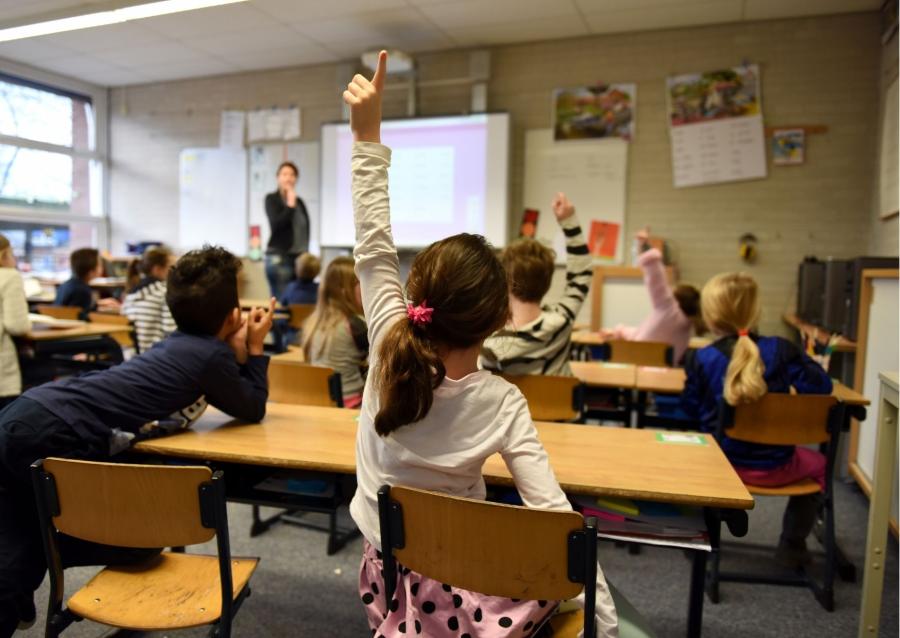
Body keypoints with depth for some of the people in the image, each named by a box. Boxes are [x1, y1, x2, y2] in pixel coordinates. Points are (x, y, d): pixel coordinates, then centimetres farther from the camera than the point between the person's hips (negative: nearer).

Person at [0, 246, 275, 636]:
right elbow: (253, 410, 10)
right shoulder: (212, 355, -6)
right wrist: (254, 349, 15)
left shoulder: (180, 343, 20)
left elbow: (230, 397, 29)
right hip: (55, 438, -9)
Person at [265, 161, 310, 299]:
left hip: (300, 257, 5)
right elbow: (276, 224, -12)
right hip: (279, 257, -5)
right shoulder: (271, 199, 2)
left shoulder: (299, 202, 14)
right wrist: (290, 205, -10)